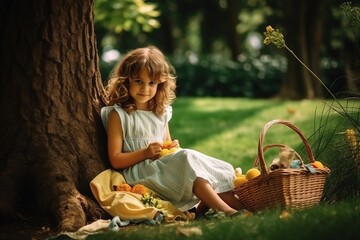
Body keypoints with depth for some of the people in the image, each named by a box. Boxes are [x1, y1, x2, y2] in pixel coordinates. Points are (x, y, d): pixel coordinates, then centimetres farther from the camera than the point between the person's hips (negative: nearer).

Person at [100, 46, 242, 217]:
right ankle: (226, 211, -38)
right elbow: (115, 160, -6)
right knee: (188, 159, -29)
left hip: (164, 165, 7)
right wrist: (145, 153, -18)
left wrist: (173, 147, 4)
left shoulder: (161, 113, 17)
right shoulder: (118, 115, -2)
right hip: (140, 172, -7)